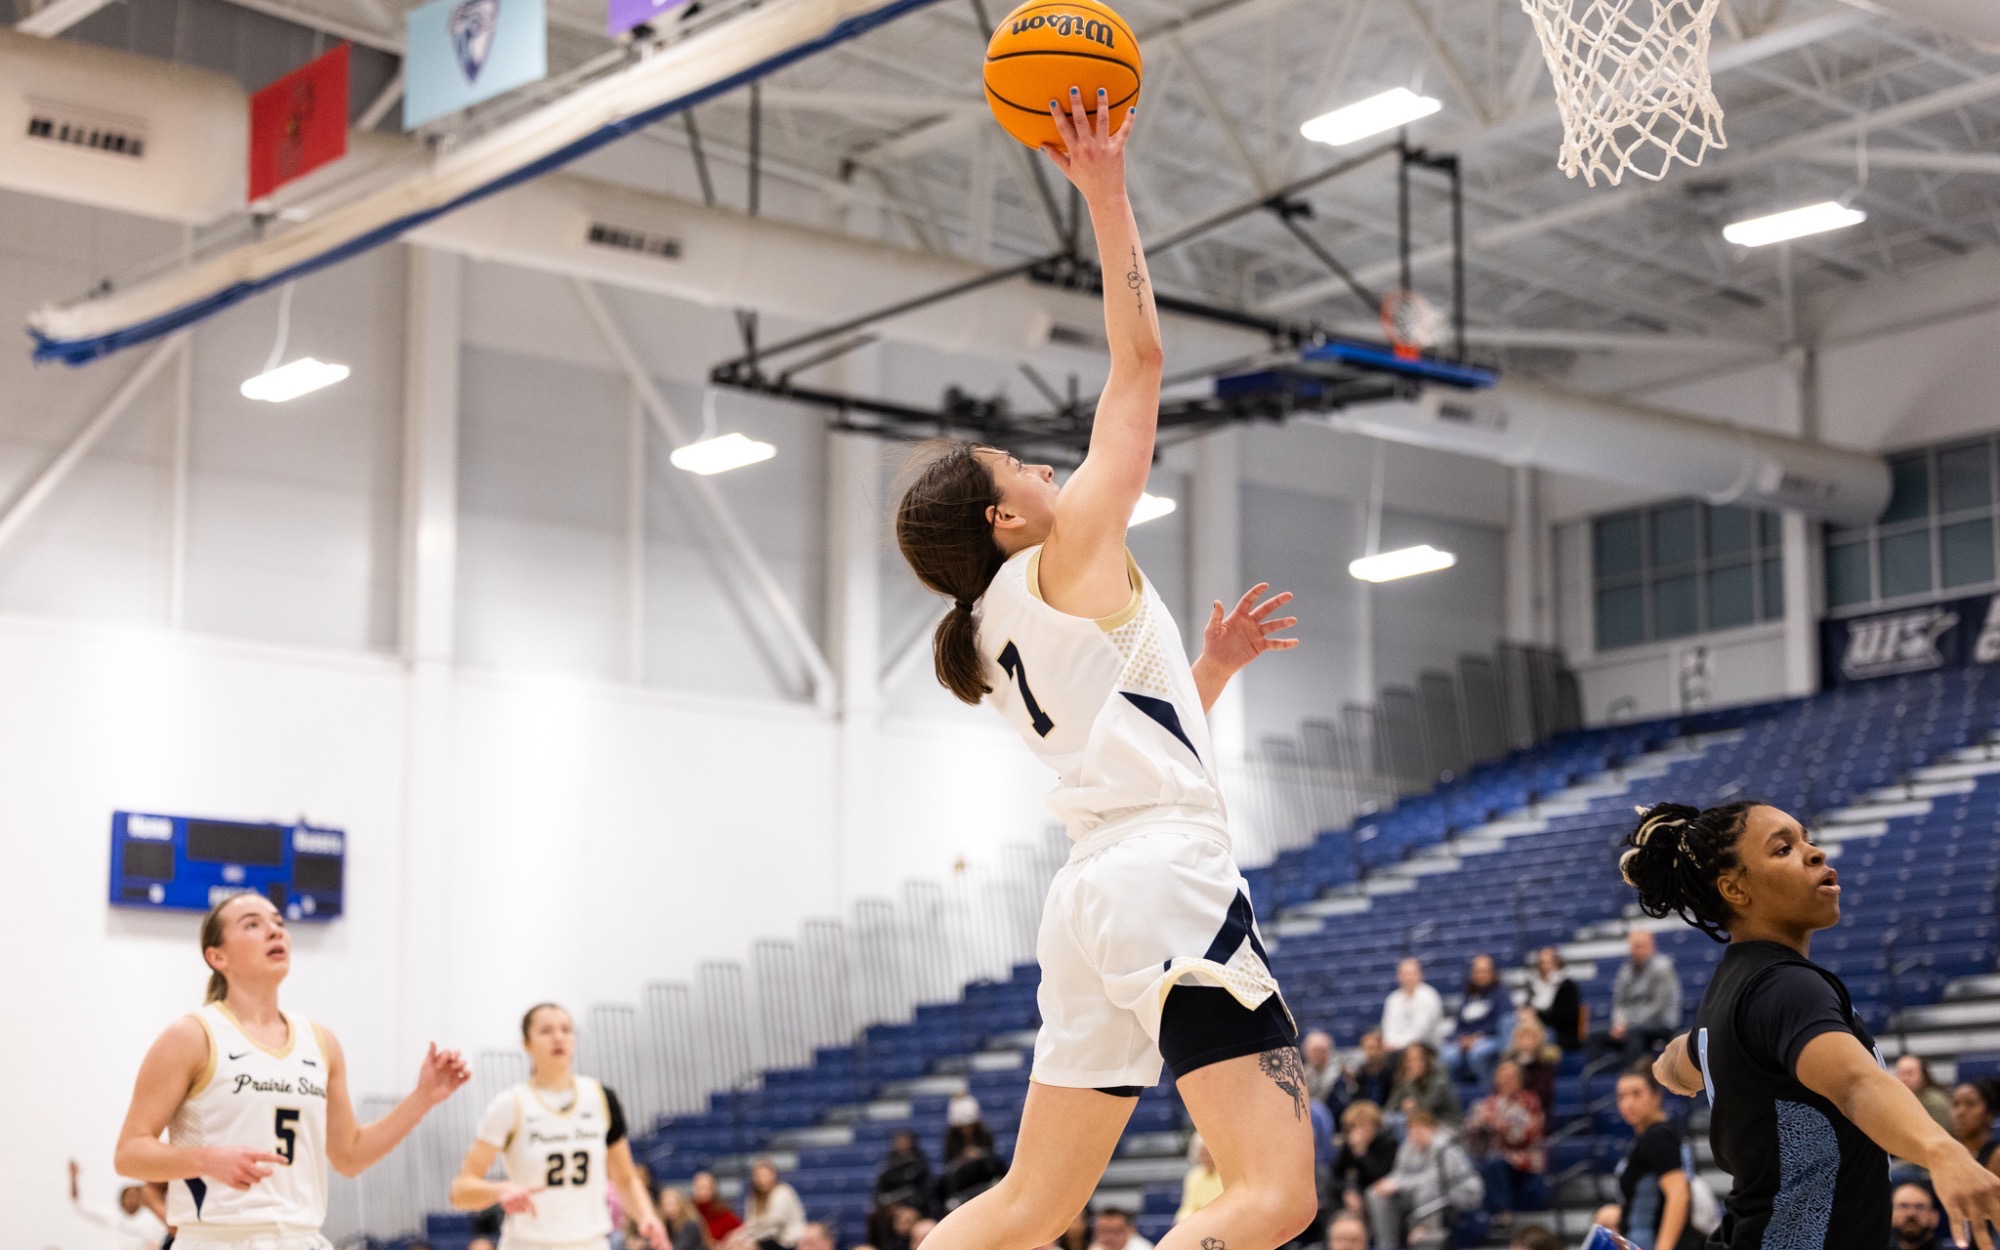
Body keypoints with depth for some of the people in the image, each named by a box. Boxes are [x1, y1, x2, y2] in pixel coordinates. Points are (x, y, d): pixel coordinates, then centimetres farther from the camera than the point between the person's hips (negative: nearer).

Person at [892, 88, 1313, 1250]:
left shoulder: (1005, 633, 20)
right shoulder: (1069, 555, -2)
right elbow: (1139, 360, -1)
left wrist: (1213, 665, 27)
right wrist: (1108, 196, 3)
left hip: (1100, 895, 10)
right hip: (1168, 880, -9)